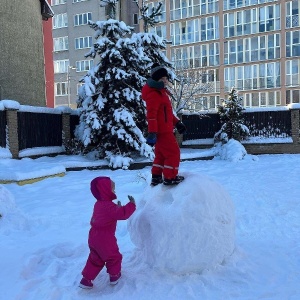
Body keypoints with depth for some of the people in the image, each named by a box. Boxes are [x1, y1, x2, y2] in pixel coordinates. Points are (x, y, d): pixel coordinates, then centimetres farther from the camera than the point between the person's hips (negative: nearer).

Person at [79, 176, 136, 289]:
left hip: (93, 237, 8)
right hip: (105, 239, -8)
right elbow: (123, 214, -29)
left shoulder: (98, 204, 9)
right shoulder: (109, 206, -22)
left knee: (95, 259, 21)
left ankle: (86, 280, 22)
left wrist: (117, 208, 15)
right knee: (114, 257, 16)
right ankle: (114, 276, 31)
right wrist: (131, 204, -19)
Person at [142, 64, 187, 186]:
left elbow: (168, 112, 26)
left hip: (164, 130, 10)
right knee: (173, 152, -4)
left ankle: (156, 177, 25)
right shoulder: (153, 94, -16)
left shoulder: (162, 92, 18)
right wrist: (152, 132, -27)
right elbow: (151, 115, -23)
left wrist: (177, 123, 21)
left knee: (161, 154, 16)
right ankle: (170, 177, 5)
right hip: (162, 131, -10)